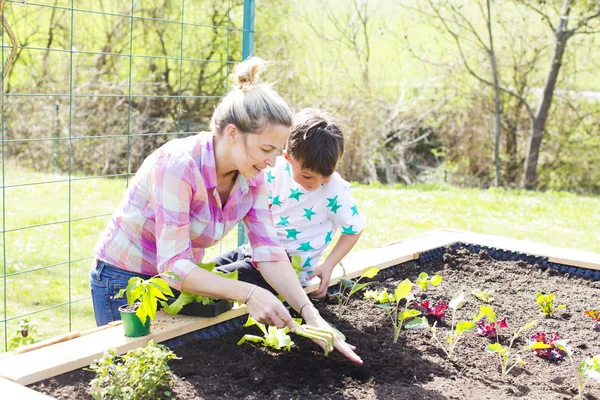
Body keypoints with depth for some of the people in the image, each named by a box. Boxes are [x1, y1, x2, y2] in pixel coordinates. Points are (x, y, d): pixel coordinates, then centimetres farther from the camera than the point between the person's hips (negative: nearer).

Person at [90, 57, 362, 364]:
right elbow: (173, 266, -34)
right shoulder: (178, 165, -32)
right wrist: (248, 293, -42)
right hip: (124, 280, -6)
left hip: (184, 278, 6)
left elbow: (270, 254, -13)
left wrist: (311, 314, -24)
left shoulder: (252, 177, -11)